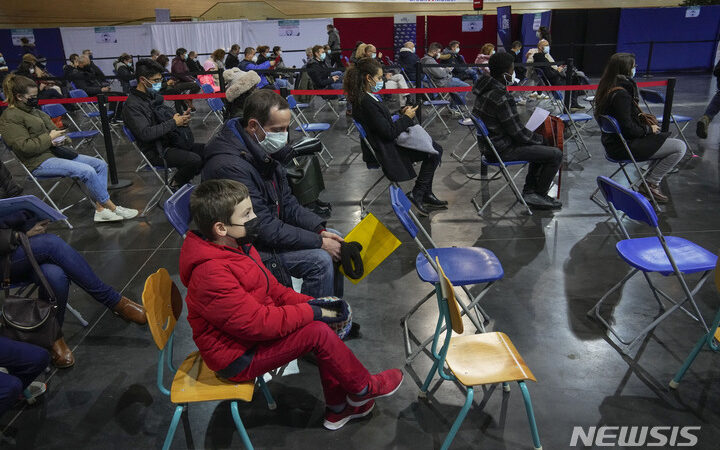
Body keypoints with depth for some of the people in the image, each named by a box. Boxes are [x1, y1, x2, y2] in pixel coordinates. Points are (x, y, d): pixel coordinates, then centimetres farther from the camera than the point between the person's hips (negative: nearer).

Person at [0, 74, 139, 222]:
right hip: (39, 163, -10)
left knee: (100, 164, -4)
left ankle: (100, 209, -15)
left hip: (53, 152, 10)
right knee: (87, 171, -28)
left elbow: (51, 131, 26)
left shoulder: (33, 110, 18)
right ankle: (112, 208, -16)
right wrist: (49, 138, -11)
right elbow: (24, 147, -17)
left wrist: (57, 141, 3)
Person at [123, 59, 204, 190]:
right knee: (194, 160, -27)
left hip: (171, 142, 9)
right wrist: (173, 123, -18)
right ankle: (175, 184, -1)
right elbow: (145, 134, -24)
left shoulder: (154, 95, 13)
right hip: (156, 151, -8)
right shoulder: (132, 104, -13)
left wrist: (181, 118, 1)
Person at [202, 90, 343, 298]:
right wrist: (319, 242, -22)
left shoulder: (264, 152, 2)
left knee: (333, 241, 5)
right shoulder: (229, 166, -28)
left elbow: (287, 203, 7)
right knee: (320, 261, -22)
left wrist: (321, 231, -8)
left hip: (269, 231, 10)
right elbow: (265, 229, -26)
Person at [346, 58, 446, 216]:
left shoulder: (364, 97, 7)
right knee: (435, 152, -5)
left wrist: (401, 113, 4)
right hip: (386, 152, -10)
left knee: (436, 149, 10)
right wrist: (406, 117, -9)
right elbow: (389, 133, -23)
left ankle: (426, 195, 13)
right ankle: (416, 195, 3)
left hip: (389, 143, 10)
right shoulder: (366, 102, -25)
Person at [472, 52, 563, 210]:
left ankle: (529, 191, 25)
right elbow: (517, 132, -21)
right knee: (556, 155, -7)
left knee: (541, 147, 25)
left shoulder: (485, 88, 4)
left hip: (489, 143, 10)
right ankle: (539, 196, 10)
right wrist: (538, 138, -1)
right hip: (502, 150, -10)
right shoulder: (501, 98, -26)